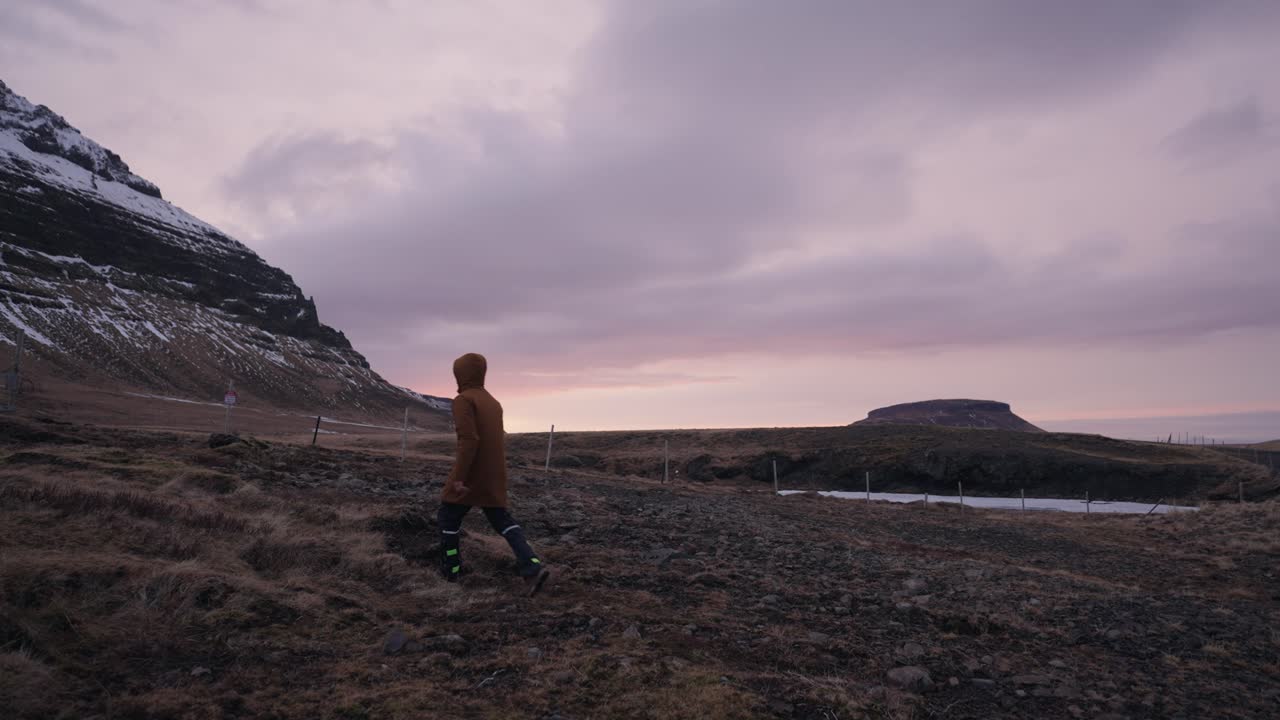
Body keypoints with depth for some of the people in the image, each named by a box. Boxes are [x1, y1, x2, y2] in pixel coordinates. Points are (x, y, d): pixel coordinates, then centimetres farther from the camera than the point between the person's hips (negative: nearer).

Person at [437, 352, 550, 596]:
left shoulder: (463, 400, -12)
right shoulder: (493, 402, 14)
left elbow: (469, 440, -24)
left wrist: (459, 477, -23)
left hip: (470, 474, -7)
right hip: (494, 475, 7)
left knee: (448, 516, 14)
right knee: (502, 519, 9)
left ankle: (450, 568, 23)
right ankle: (533, 568, -6)